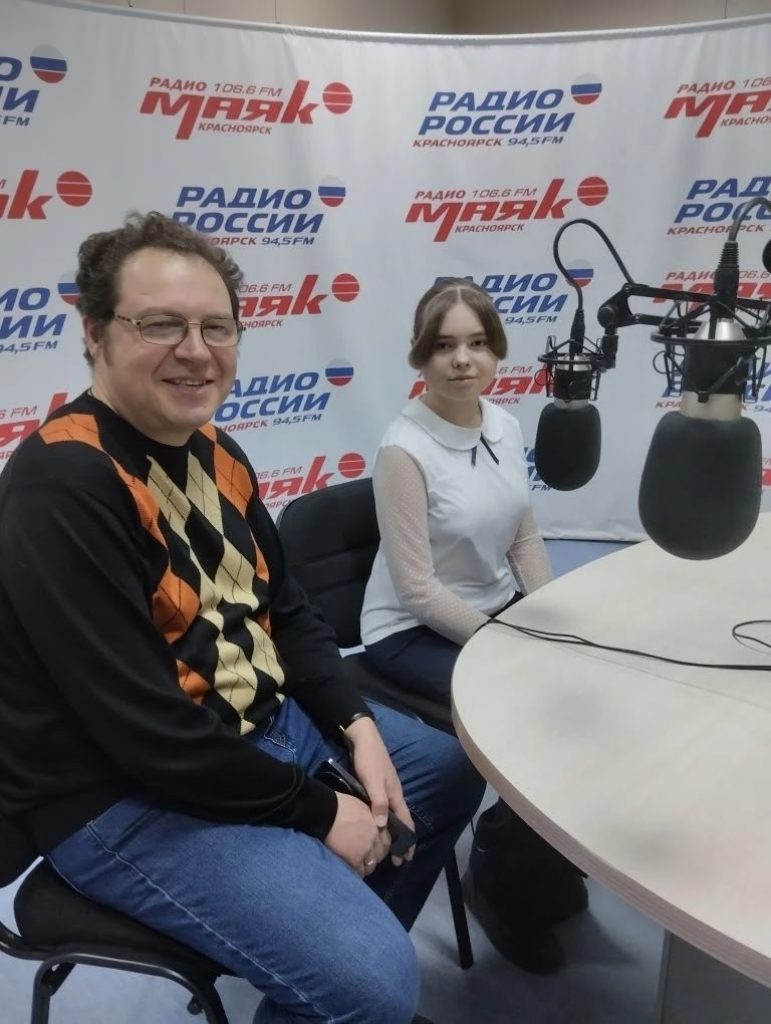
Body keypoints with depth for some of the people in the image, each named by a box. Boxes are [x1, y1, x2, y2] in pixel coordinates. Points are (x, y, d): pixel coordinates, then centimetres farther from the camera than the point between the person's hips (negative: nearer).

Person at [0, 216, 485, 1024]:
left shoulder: (214, 453, 3)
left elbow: (282, 611, 9)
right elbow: (150, 734, -28)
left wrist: (358, 728, -4)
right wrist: (319, 813, -17)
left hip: (261, 723, 9)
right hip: (128, 797, -9)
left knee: (453, 771, 19)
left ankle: (345, 957, 37)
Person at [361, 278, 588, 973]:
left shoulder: (505, 426, 0)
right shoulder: (405, 449, -21)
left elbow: (526, 536, 8)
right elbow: (416, 588, -21)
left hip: (501, 609, 7)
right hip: (416, 633, -7)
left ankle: (550, 861, 17)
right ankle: (503, 880, 10)